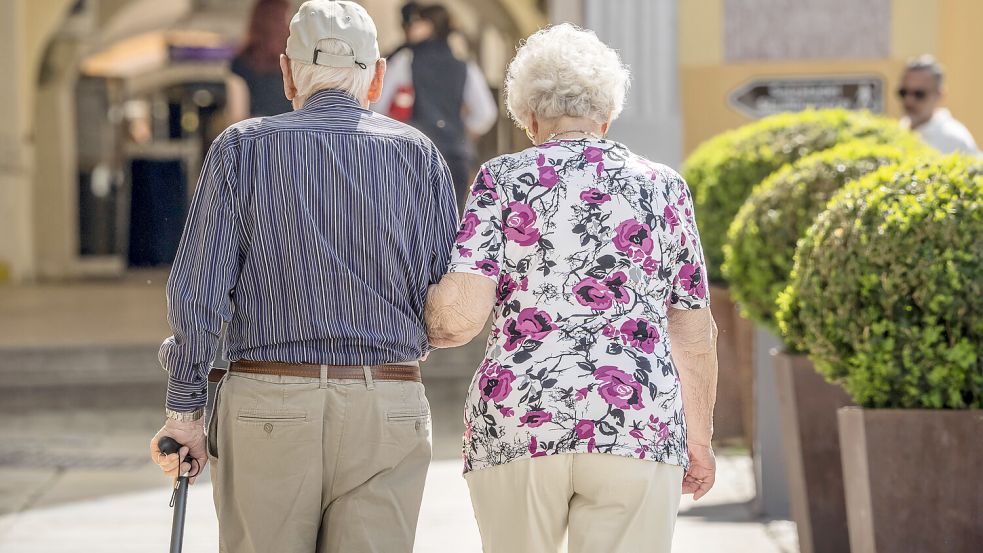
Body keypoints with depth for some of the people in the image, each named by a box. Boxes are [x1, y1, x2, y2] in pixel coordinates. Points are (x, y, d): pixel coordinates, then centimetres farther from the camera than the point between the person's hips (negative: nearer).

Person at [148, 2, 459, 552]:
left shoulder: (244, 147, 2)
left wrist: (184, 412, 3)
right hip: (388, 413, 1)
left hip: (269, 406, -1)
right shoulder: (418, 154, 5)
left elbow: (198, 290, -3)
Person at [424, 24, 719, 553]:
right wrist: (699, 439, 21)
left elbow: (463, 309, -9)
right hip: (636, 426, 0)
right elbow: (694, 334, 10)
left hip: (518, 426, 0)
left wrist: (428, 324, 13)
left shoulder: (503, 179, 4)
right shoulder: (663, 187, 9)